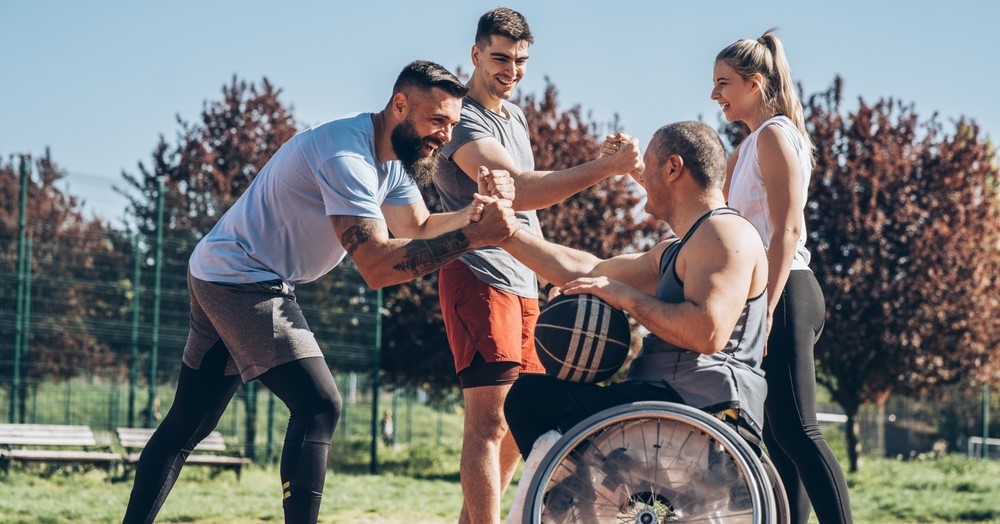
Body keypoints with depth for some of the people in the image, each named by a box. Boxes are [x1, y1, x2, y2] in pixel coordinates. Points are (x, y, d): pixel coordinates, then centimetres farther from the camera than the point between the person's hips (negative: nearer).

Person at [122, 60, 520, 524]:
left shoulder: (392, 156, 6)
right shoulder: (346, 155, -26)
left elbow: (418, 229, 6)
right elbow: (376, 265, -32)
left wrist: (472, 215, -14)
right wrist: (473, 236, -37)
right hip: (242, 279, -10)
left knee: (188, 424, 13)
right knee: (318, 405, -18)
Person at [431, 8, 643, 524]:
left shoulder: (514, 115, 17)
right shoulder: (465, 121, -14)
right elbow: (520, 191, -29)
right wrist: (606, 166, -34)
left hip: (521, 282, 10)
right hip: (478, 277, -10)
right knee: (488, 419, -14)